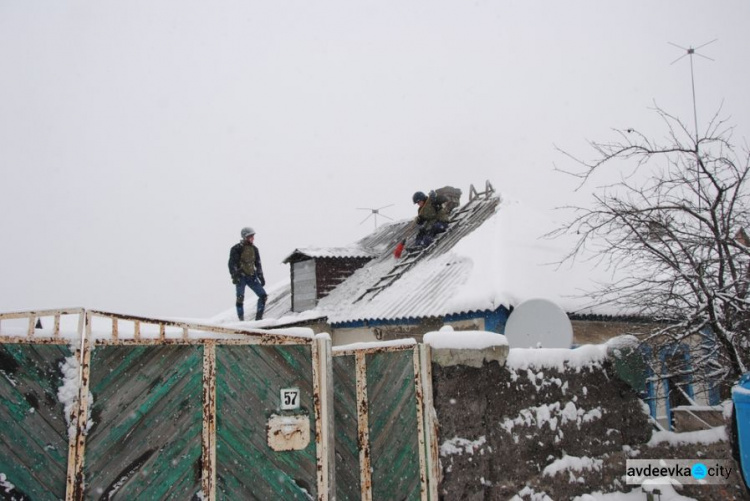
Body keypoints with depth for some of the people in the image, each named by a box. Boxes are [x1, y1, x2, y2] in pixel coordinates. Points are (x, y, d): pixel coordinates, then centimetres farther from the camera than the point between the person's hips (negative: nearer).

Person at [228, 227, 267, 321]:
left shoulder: (254, 249, 11)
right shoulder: (237, 249, -7)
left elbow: (258, 264, 19)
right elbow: (232, 263, -9)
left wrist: (261, 277, 15)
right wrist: (234, 276, -19)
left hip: (252, 277, 5)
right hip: (240, 277, -5)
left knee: (263, 295, -2)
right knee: (240, 298, -11)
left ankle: (259, 317, 6)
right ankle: (241, 319, -3)